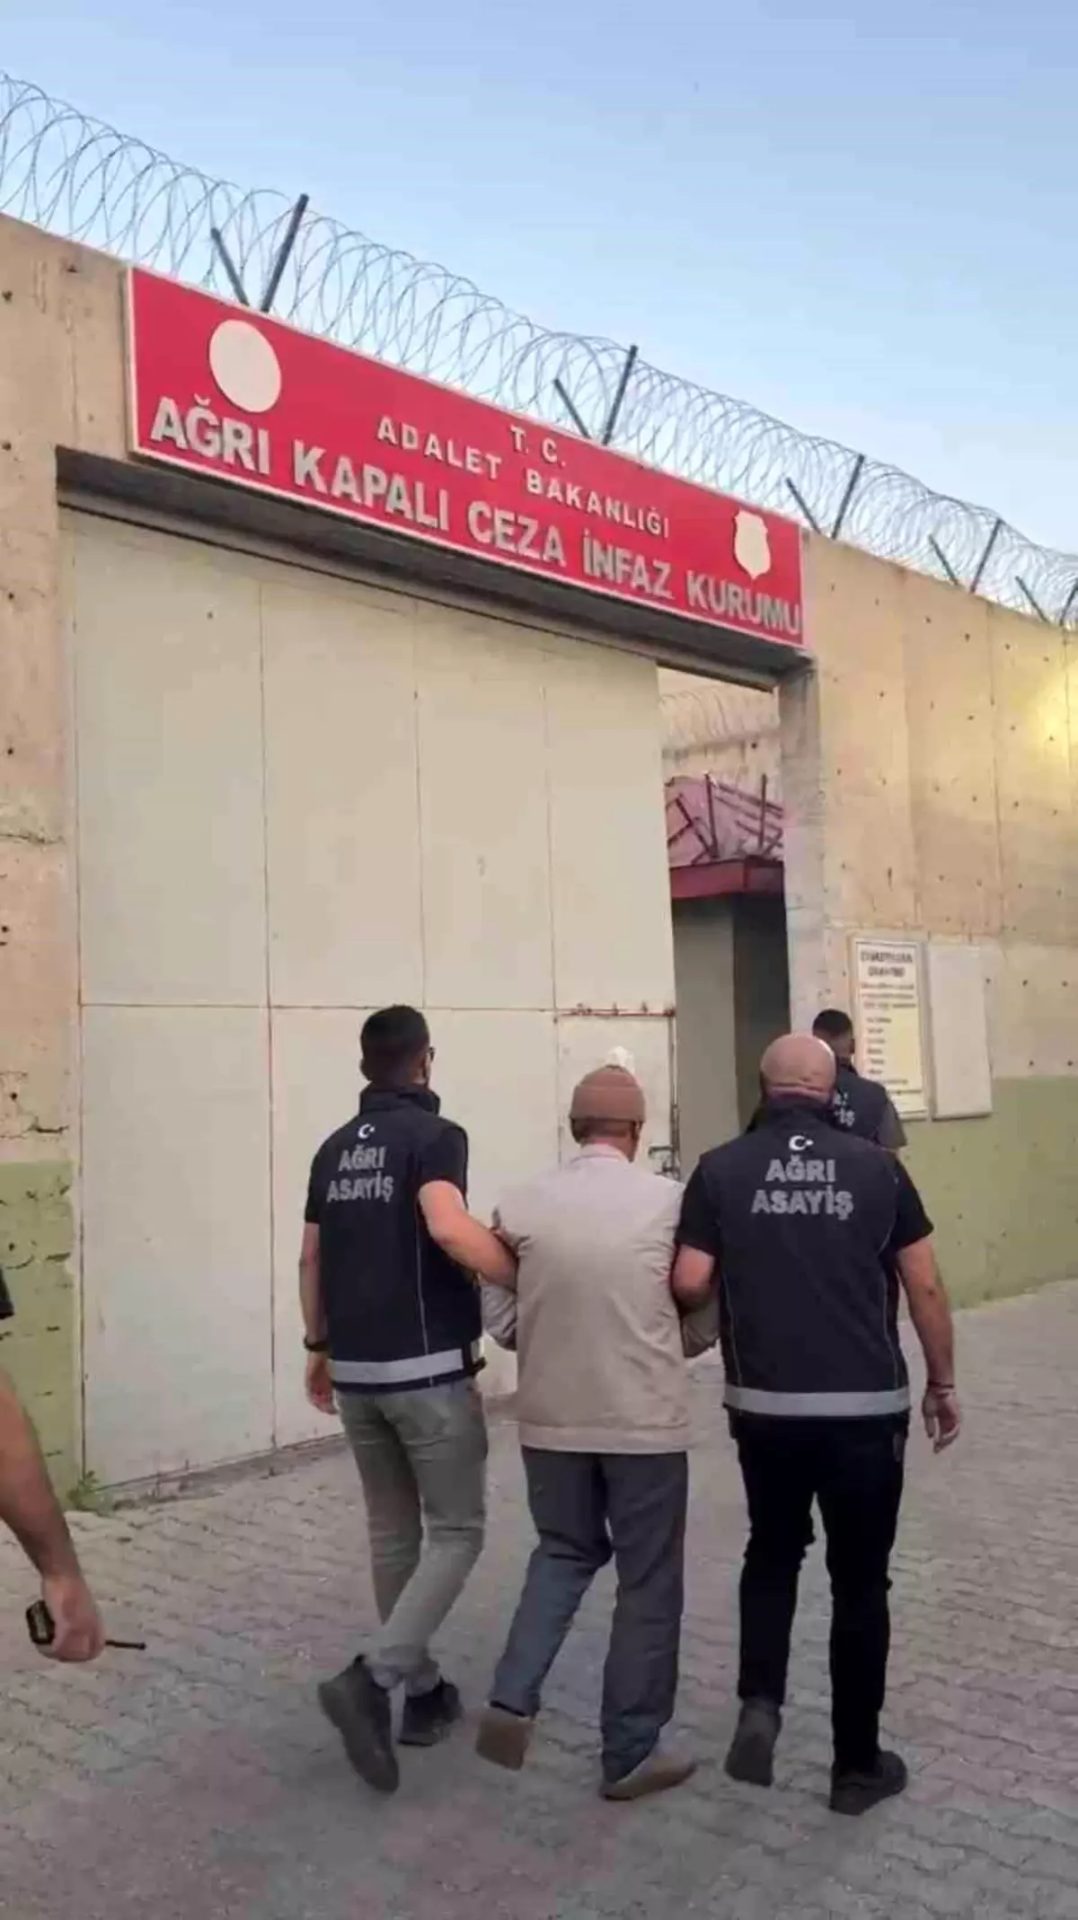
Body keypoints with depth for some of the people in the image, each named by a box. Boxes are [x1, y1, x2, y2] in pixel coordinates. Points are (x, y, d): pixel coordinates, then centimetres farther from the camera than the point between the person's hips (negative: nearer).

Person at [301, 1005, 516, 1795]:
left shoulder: (335, 1149, 10)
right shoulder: (433, 1135, -11)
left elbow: (312, 1259, 14)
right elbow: (449, 1228, -29)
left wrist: (319, 1347, 24)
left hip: (356, 1370, 7)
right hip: (427, 1368, -7)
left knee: (393, 1531, 16)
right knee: (457, 1531, 4)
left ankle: (423, 1690, 25)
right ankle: (373, 1677, -10)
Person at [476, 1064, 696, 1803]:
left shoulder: (520, 1206, -5)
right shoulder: (669, 1200, -10)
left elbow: (501, 1318, 1)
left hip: (551, 1417, 3)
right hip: (646, 1419, -3)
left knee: (564, 1552, 25)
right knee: (647, 1582, 12)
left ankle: (512, 1701, 14)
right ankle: (631, 1753, 22)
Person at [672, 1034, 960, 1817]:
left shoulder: (721, 1169, -3)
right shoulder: (876, 1166, -2)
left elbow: (689, 1285, -7)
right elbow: (925, 1287, 0)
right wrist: (943, 1383, 11)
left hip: (765, 1406, 1)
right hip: (867, 1407, -1)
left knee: (773, 1553, 24)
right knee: (859, 1580, 13)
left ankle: (760, 1705, 8)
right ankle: (858, 1763, 22)